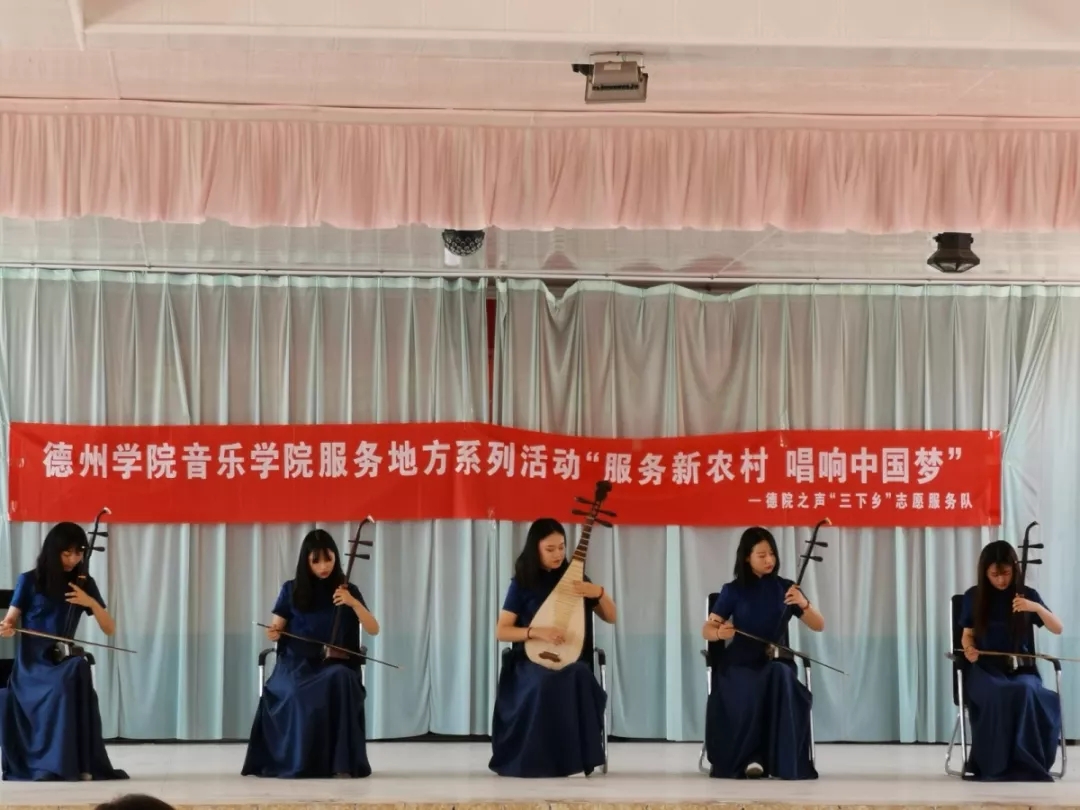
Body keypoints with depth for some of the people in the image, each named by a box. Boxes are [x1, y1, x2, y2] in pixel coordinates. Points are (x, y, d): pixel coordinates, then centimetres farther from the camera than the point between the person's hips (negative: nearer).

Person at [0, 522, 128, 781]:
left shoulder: (84, 584, 7)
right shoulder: (29, 581, 0)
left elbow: (110, 629, 6)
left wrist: (91, 603, -12)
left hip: (63, 661, 2)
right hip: (31, 664, -2)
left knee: (77, 676, -31)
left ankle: (74, 764, -27)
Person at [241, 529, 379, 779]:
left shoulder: (347, 590, 7)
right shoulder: (292, 590, 8)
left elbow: (373, 630, 1)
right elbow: (275, 629, 11)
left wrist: (353, 603, -15)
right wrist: (273, 633, -14)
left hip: (334, 666, 0)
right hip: (296, 664, 0)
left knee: (340, 681, -37)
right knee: (301, 696, -36)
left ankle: (342, 762, -32)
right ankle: (296, 761, -20)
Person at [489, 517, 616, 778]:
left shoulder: (575, 578, 8)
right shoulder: (522, 583, 1)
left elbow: (611, 618, 11)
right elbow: (501, 632, -3)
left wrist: (599, 593, -9)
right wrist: (537, 632, -20)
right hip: (532, 661, -2)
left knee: (579, 679, -36)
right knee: (547, 682, -39)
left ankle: (575, 756, -25)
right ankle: (538, 759, -26)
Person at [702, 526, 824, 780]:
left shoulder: (785, 588, 8)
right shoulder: (733, 590, 4)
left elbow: (819, 626, 5)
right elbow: (707, 631, 4)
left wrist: (804, 604, -16)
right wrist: (720, 632, -21)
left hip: (776, 662, 1)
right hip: (740, 663, -1)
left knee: (780, 677, -36)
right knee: (749, 691, -37)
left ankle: (782, 761, -30)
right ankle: (747, 758, -19)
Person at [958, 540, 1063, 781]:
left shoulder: (1027, 595, 6)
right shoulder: (973, 596, 7)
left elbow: (1058, 629, 0)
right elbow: (967, 635, 15)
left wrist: (1037, 608, -18)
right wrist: (969, 648, -9)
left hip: (1021, 668, 1)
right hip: (984, 668, -1)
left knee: (1025, 692, -38)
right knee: (997, 694, -38)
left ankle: (1025, 765, -28)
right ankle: (995, 766, -31)